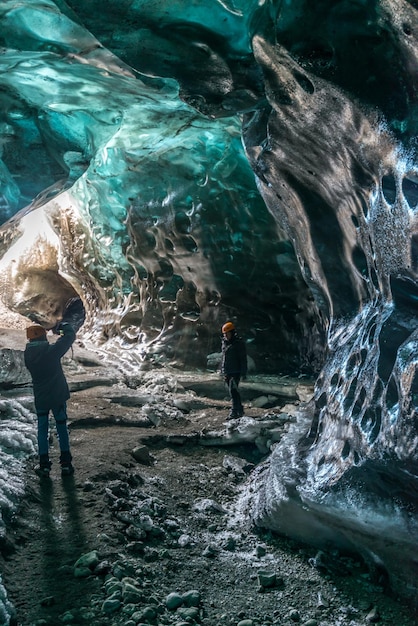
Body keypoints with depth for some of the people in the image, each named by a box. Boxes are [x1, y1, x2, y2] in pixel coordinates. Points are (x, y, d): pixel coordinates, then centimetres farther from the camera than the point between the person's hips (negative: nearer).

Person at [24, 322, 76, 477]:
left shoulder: (28, 354, -6)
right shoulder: (52, 350, -18)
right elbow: (70, 335, -11)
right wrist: (63, 326, 9)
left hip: (40, 398, 2)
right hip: (58, 396, -2)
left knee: (42, 430, 14)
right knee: (62, 429, 10)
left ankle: (44, 465, 15)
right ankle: (66, 464, 14)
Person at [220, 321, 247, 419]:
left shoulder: (239, 343, -7)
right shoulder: (224, 343, 13)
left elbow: (243, 358, -9)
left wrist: (243, 372, -13)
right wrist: (222, 371, 18)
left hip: (236, 372, -7)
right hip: (227, 372, 7)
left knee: (233, 390, -16)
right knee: (233, 391, 12)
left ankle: (235, 411, -14)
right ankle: (240, 410, 22)